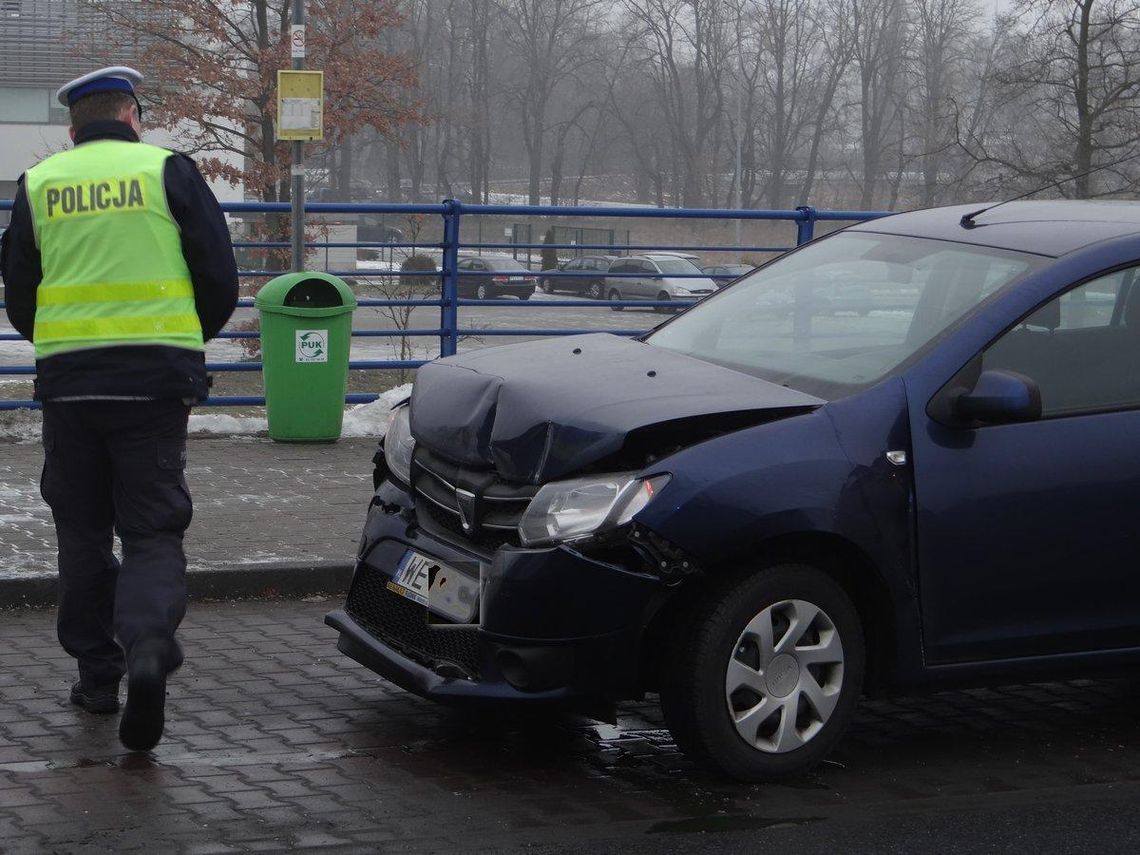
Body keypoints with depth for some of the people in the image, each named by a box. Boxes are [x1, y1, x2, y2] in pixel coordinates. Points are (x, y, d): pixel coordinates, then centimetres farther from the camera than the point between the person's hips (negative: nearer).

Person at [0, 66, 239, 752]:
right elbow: (220, 278, 1)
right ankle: (148, 646, -22)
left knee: (83, 530, 15)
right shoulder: (168, 170, 1)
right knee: (153, 529, 2)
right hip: (155, 379, -2)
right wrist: (189, 341, 19)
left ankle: (98, 672, 18)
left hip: (67, 378, 2)